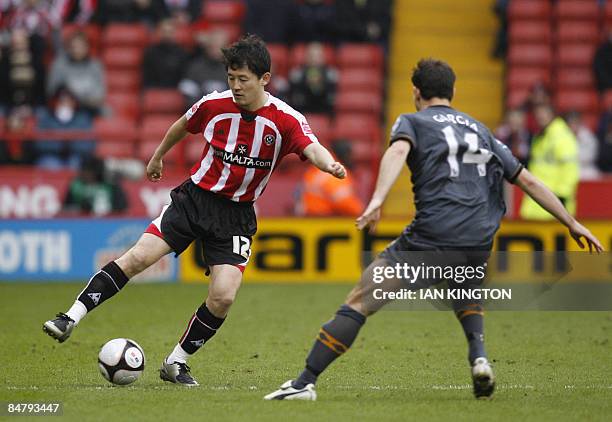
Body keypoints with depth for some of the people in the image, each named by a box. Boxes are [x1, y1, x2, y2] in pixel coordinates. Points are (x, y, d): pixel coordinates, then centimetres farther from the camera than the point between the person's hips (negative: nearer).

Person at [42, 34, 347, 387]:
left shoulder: (286, 119, -13)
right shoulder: (213, 105, -5)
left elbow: (311, 148, -30)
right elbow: (182, 126, 16)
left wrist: (329, 164, -53)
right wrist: (158, 156, 30)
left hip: (237, 215, -1)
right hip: (195, 197, 1)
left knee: (223, 297, -15)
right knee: (138, 257, -16)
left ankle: (176, 362, 5)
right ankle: (71, 319, -11)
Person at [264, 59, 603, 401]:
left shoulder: (412, 121, 14)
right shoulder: (480, 130, 27)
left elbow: (398, 151, -10)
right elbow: (528, 181, 27)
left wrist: (377, 200, -26)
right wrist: (573, 224, 33)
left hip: (432, 238, -5)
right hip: (479, 244, 5)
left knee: (360, 302, -1)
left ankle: (305, 382, -10)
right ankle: (479, 357, 10)